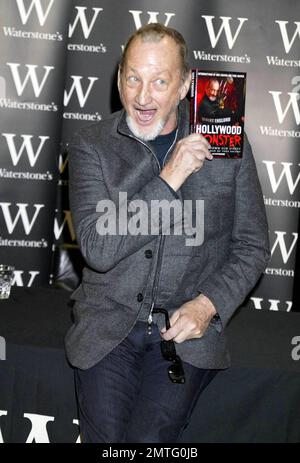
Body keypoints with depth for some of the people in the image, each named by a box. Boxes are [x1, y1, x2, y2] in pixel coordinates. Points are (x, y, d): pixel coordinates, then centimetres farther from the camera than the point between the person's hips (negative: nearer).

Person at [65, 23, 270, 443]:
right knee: (106, 436, -9)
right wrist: (168, 180, -18)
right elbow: (97, 248, -13)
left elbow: (252, 246, 6)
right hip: (108, 325, 1)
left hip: (188, 329, 0)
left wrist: (210, 304, -10)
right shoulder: (91, 147, -1)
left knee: (148, 439, -15)